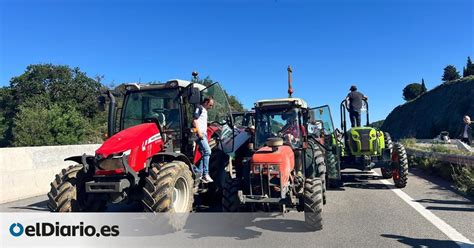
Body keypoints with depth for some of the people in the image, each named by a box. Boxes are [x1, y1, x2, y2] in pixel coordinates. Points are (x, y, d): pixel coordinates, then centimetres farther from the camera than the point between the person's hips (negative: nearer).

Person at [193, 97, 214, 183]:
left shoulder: (205, 111, 25)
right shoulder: (199, 108, -4)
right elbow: (194, 121, -14)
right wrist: (199, 132, -20)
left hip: (203, 134, 10)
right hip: (199, 134, -10)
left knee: (204, 154, 7)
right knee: (207, 151, -18)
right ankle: (205, 174, -16)